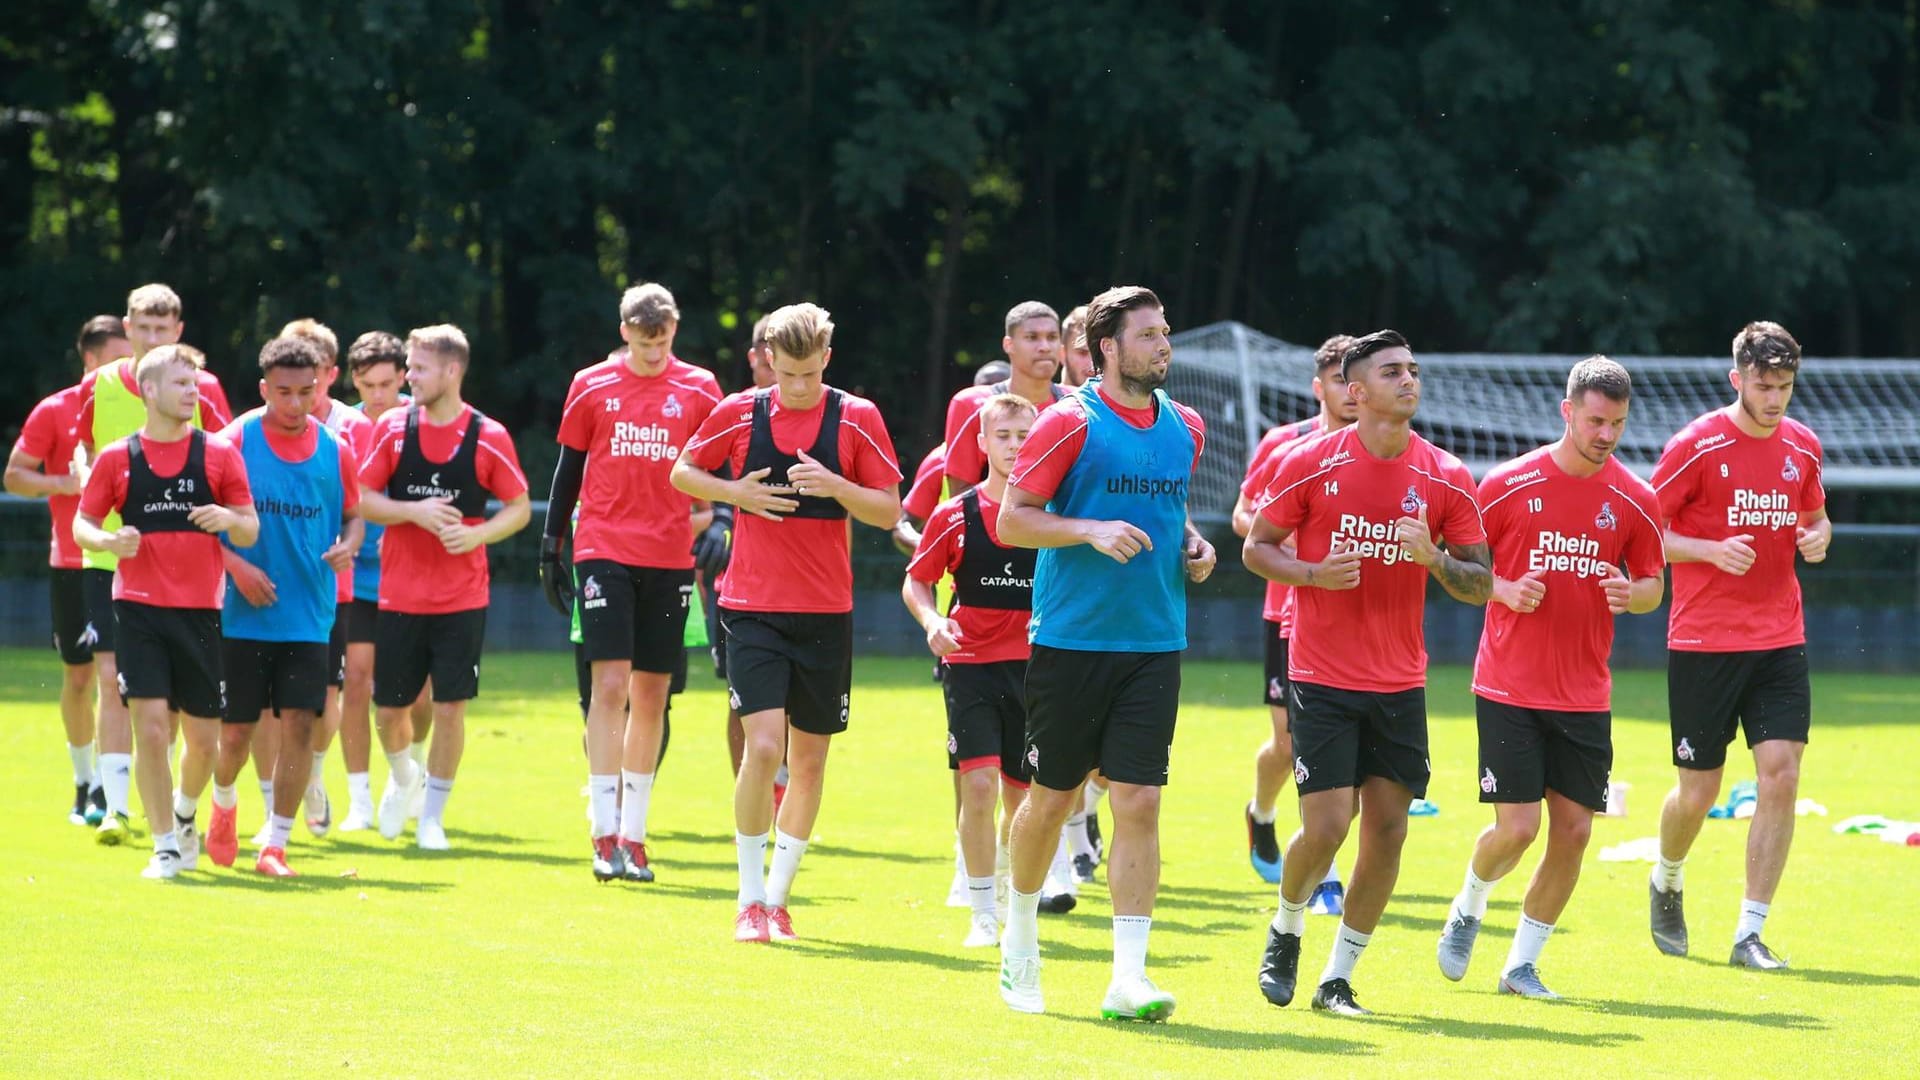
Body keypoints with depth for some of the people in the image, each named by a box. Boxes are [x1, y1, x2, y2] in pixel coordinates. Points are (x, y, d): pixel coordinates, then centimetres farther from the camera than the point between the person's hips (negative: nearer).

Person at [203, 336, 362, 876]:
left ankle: (275, 845, 2)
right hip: (244, 614, -2)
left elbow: (353, 513, 15)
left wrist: (347, 546, -7)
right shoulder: (235, 441, -5)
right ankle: (224, 806, 35)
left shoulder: (335, 450, 3)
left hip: (310, 614, 2)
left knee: (299, 723, -8)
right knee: (235, 731, 3)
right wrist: (236, 565, -14)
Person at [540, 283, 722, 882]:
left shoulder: (699, 389, 4)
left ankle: (633, 834, 13)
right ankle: (605, 833, -11)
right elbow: (568, 469, 9)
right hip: (604, 554, -1)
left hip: (670, 560, 1)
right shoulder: (591, 386, 4)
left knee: (652, 696, 5)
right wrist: (550, 546, 8)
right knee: (610, 685, -11)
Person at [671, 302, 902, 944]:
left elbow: (890, 511, 1)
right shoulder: (740, 414, 0)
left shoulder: (856, 419, -1)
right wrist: (737, 492, -6)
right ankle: (750, 901, -4)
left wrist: (834, 486, -17)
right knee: (763, 745, -15)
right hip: (753, 607, -1)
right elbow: (682, 473, 13)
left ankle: (778, 896, 20)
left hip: (826, 612, 2)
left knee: (810, 757, 6)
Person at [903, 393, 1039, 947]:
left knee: (1020, 796, 7)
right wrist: (932, 621, -12)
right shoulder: (956, 515, 0)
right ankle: (983, 915, -4)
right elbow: (916, 581, 7)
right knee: (978, 784, -14)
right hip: (971, 663, -1)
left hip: (1033, 666, 1)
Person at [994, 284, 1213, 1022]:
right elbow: (1011, 520, -7)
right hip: (1071, 637, -4)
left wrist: (1193, 544, 7)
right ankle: (1019, 938, 32)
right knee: (1051, 797, 8)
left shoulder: (1186, 428, 10)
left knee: (1138, 803, -6)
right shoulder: (1072, 422, -7)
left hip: (1154, 643, 4)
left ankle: (1128, 978, -8)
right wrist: (1092, 530, -20)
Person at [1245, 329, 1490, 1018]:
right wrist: (1314, 572, -16)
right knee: (1325, 828, -10)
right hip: (1322, 679, -3)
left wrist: (1435, 559, -17)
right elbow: (1256, 548, 3)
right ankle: (1286, 931, 20)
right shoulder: (1310, 464, -5)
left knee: (1387, 832, -1)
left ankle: (1339, 978, 13)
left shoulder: (1446, 478, 1)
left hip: (1400, 686, 3)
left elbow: (1481, 585, 4)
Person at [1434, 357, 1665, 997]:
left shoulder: (1635, 500, 1)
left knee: (1573, 831, -1)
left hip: (1585, 699, 3)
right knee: (1517, 828, -9)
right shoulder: (1508, 484, -5)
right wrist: (1504, 590, -14)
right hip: (1510, 690, -3)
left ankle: (1522, 964, 15)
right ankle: (1468, 908, 24)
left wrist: (1632, 594, -11)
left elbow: (1653, 583, 12)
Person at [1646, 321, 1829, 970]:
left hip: (1779, 641, 3)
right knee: (1698, 792, 3)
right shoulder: (1697, 446, -8)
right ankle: (1667, 884, 37)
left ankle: (1751, 934, -4)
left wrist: (1818, 537, 0)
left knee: (1781, 775, -10)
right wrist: (1713, 551, -20)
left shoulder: (1802, 446, 7)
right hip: (1703, 642, -3)